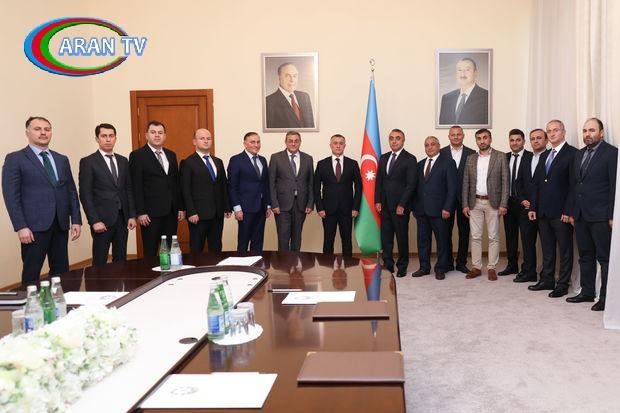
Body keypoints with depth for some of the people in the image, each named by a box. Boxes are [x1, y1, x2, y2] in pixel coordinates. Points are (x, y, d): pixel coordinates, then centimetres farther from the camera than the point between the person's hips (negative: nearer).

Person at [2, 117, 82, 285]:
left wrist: (76, 220, 6)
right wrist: (20, 227, -13)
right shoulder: (15, 159, 0)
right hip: (34, 226, -4)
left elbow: (72, 191, 14)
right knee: (31, 273, 1)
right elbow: (11, 196, -6)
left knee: (61, 271, 6)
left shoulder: (62, 160, 15)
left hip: (61, 225, 5)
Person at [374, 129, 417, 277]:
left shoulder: (410, 159, -5)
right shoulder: (383, 158, 13)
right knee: (385, 236, 8)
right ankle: (388, 265, 17)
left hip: (400, 206, -5)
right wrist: (377, 201, 5)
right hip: (384, 205, 5)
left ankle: (402, 266, 16)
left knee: (402, 237, 4)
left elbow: (411, 184, -10)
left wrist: (402, 205, -14)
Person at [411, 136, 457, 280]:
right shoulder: (420, 164, 14)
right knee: (423, 240, 10)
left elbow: (452, 188, -7)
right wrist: (415, 207, 7)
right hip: (421, 209, 5)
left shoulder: (448, 163, -2)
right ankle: (424, 267, 20)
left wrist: (447, 208, -13)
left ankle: (441, 268, 15)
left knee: (442, 240, 4)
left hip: (438, 210, -5)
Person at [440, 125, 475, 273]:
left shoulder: (471, 153, 4)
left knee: (464, 232, 5)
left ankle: (461, 263, 16)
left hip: (464, 198, 0)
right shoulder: (441, 153, 3)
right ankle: (447, 262, 15)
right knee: (446, 231, 5)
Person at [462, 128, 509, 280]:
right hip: (475, 203, 3)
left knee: (493, 237, 2)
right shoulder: (471, 159, 9)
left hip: (493, 203, -3)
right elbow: (466, 183, 9)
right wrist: (465, 204, 1)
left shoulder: (500, 157, 0)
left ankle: (492, 268, 10)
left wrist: (503, 204, -11)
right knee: (475, 237, 5)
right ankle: (476, 267, 13)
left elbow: (505, 181, -4)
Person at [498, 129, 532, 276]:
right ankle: (512, 265, 24)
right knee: (510, 235, 12)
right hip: (508, 202, 5)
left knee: (526, 236, 0)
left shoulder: (531, 157, -6)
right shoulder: (505, 158, 10)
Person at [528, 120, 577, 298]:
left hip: (561, 213, -7)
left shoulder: (572, 154, -7)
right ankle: (547, 280, 25)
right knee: (547, 249, 15)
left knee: (565, 249, 5)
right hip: (543, 212, 7)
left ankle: (563, 284, 12)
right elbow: (536, 183, 14)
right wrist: (533, 207, 7)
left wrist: (568, 211, -17)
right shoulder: (544, 156, 15)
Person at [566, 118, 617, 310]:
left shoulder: (611, 153, -7)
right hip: (581, 215, 7)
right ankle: (587, 292, 24)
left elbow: (615, 185, -10)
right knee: (585, 256, 14)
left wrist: (612, 215, -14)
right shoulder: (579, 154, 14)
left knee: (605, 258, 0)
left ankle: (606, 297, 7)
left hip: (600, 216, -7)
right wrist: (572, 212, 12)